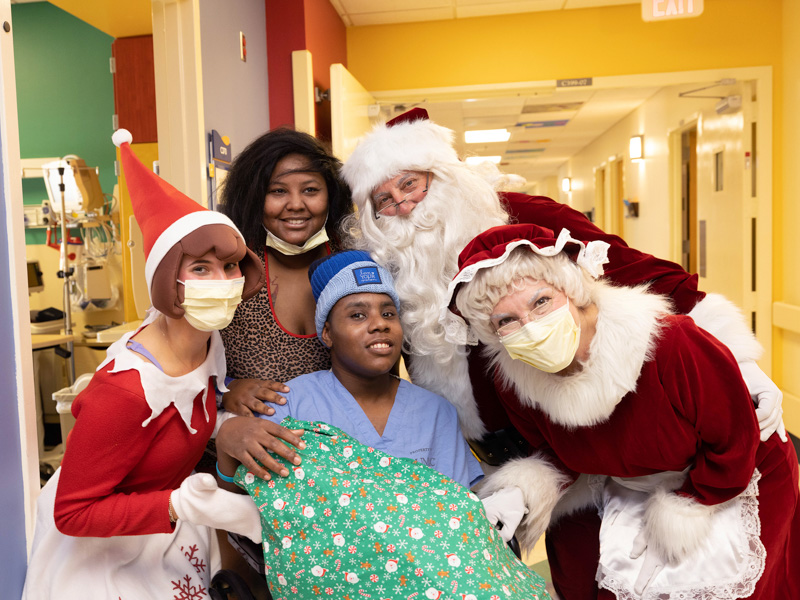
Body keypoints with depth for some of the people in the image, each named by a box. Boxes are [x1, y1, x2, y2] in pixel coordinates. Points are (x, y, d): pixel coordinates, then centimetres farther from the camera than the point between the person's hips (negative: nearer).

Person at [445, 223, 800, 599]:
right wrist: (532, 488, -19)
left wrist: (681, 513, -14)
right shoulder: (514, 384, -22)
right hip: (630, 490, 3)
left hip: (733, 482, -3)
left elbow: (733, 447, -23)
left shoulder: (672, 343, -38)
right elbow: (555, 453, 0)